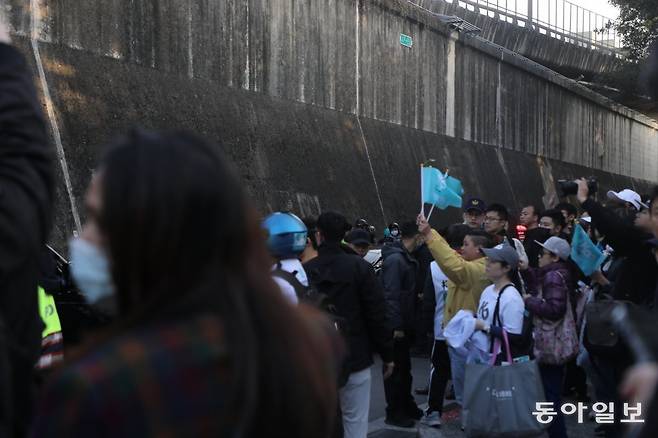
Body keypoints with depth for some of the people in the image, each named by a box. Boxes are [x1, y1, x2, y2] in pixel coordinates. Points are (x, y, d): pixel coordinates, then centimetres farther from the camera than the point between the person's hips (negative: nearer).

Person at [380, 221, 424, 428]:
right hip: (396, 326, -9)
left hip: (404, 325, 9)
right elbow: (391, 295, -23)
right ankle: (394, 412, 11)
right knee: (395, 369, 1)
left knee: (404, 367, 18)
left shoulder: (407, 259, 11)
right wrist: (396, 326, -22)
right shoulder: (395, 259, -19)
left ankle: (407, 406, 30)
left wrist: (406, 325, 13)